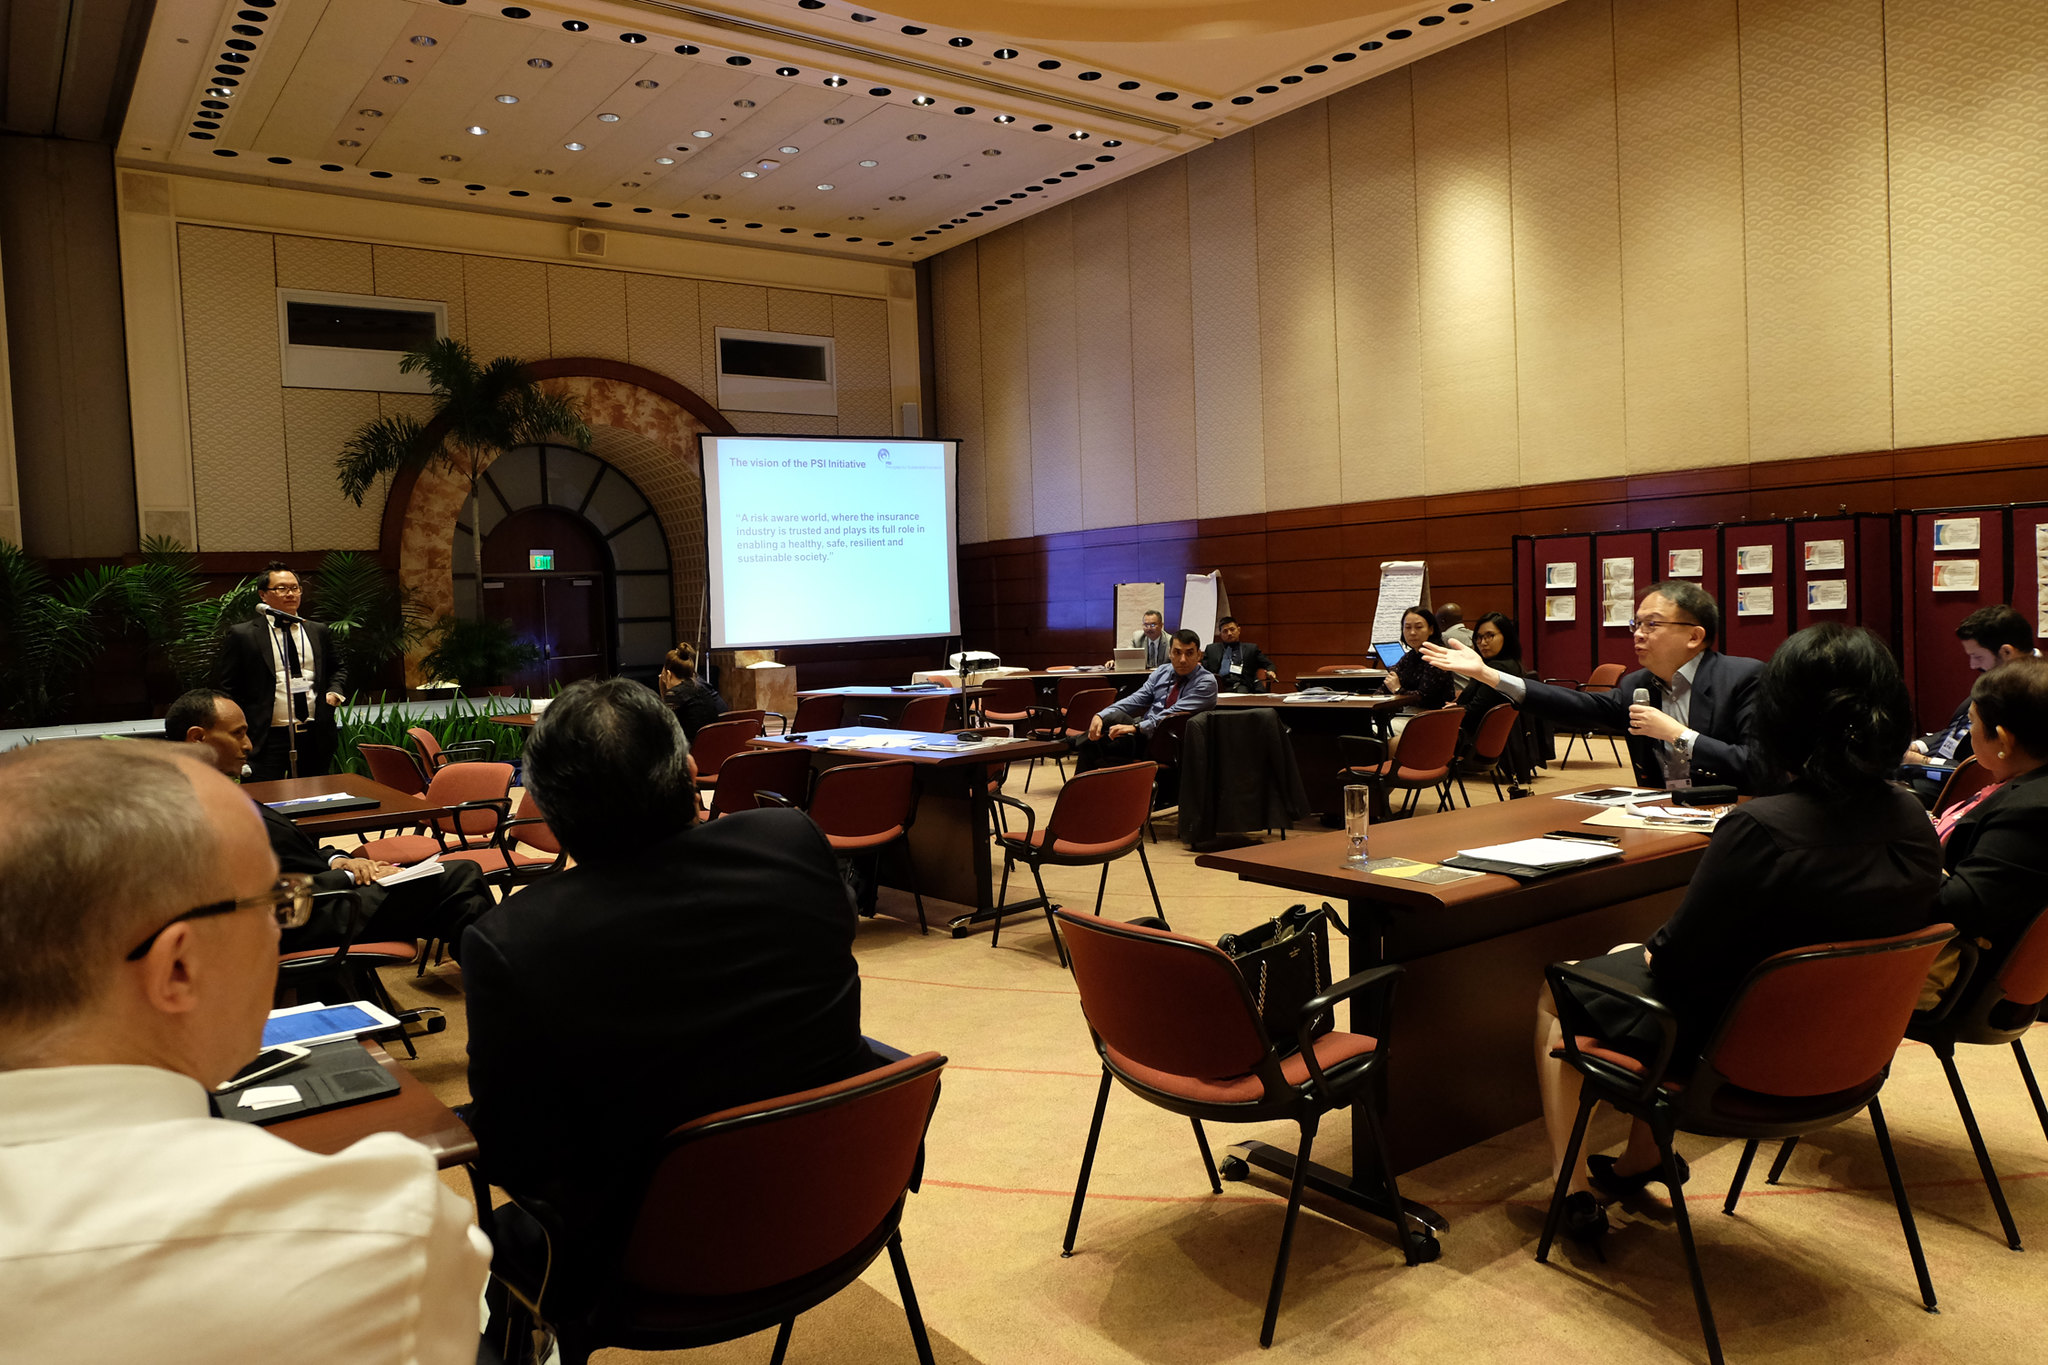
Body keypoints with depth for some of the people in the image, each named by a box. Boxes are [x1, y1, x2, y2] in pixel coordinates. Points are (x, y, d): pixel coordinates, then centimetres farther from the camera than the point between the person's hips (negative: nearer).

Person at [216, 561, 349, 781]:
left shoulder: (318, 632, 13)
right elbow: (228, 689, 1)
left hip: (315, 739, 4)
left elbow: (337, 669, 26)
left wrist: (335, 690, 4)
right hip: (267, 741, -4)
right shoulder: (241, 635, 1)